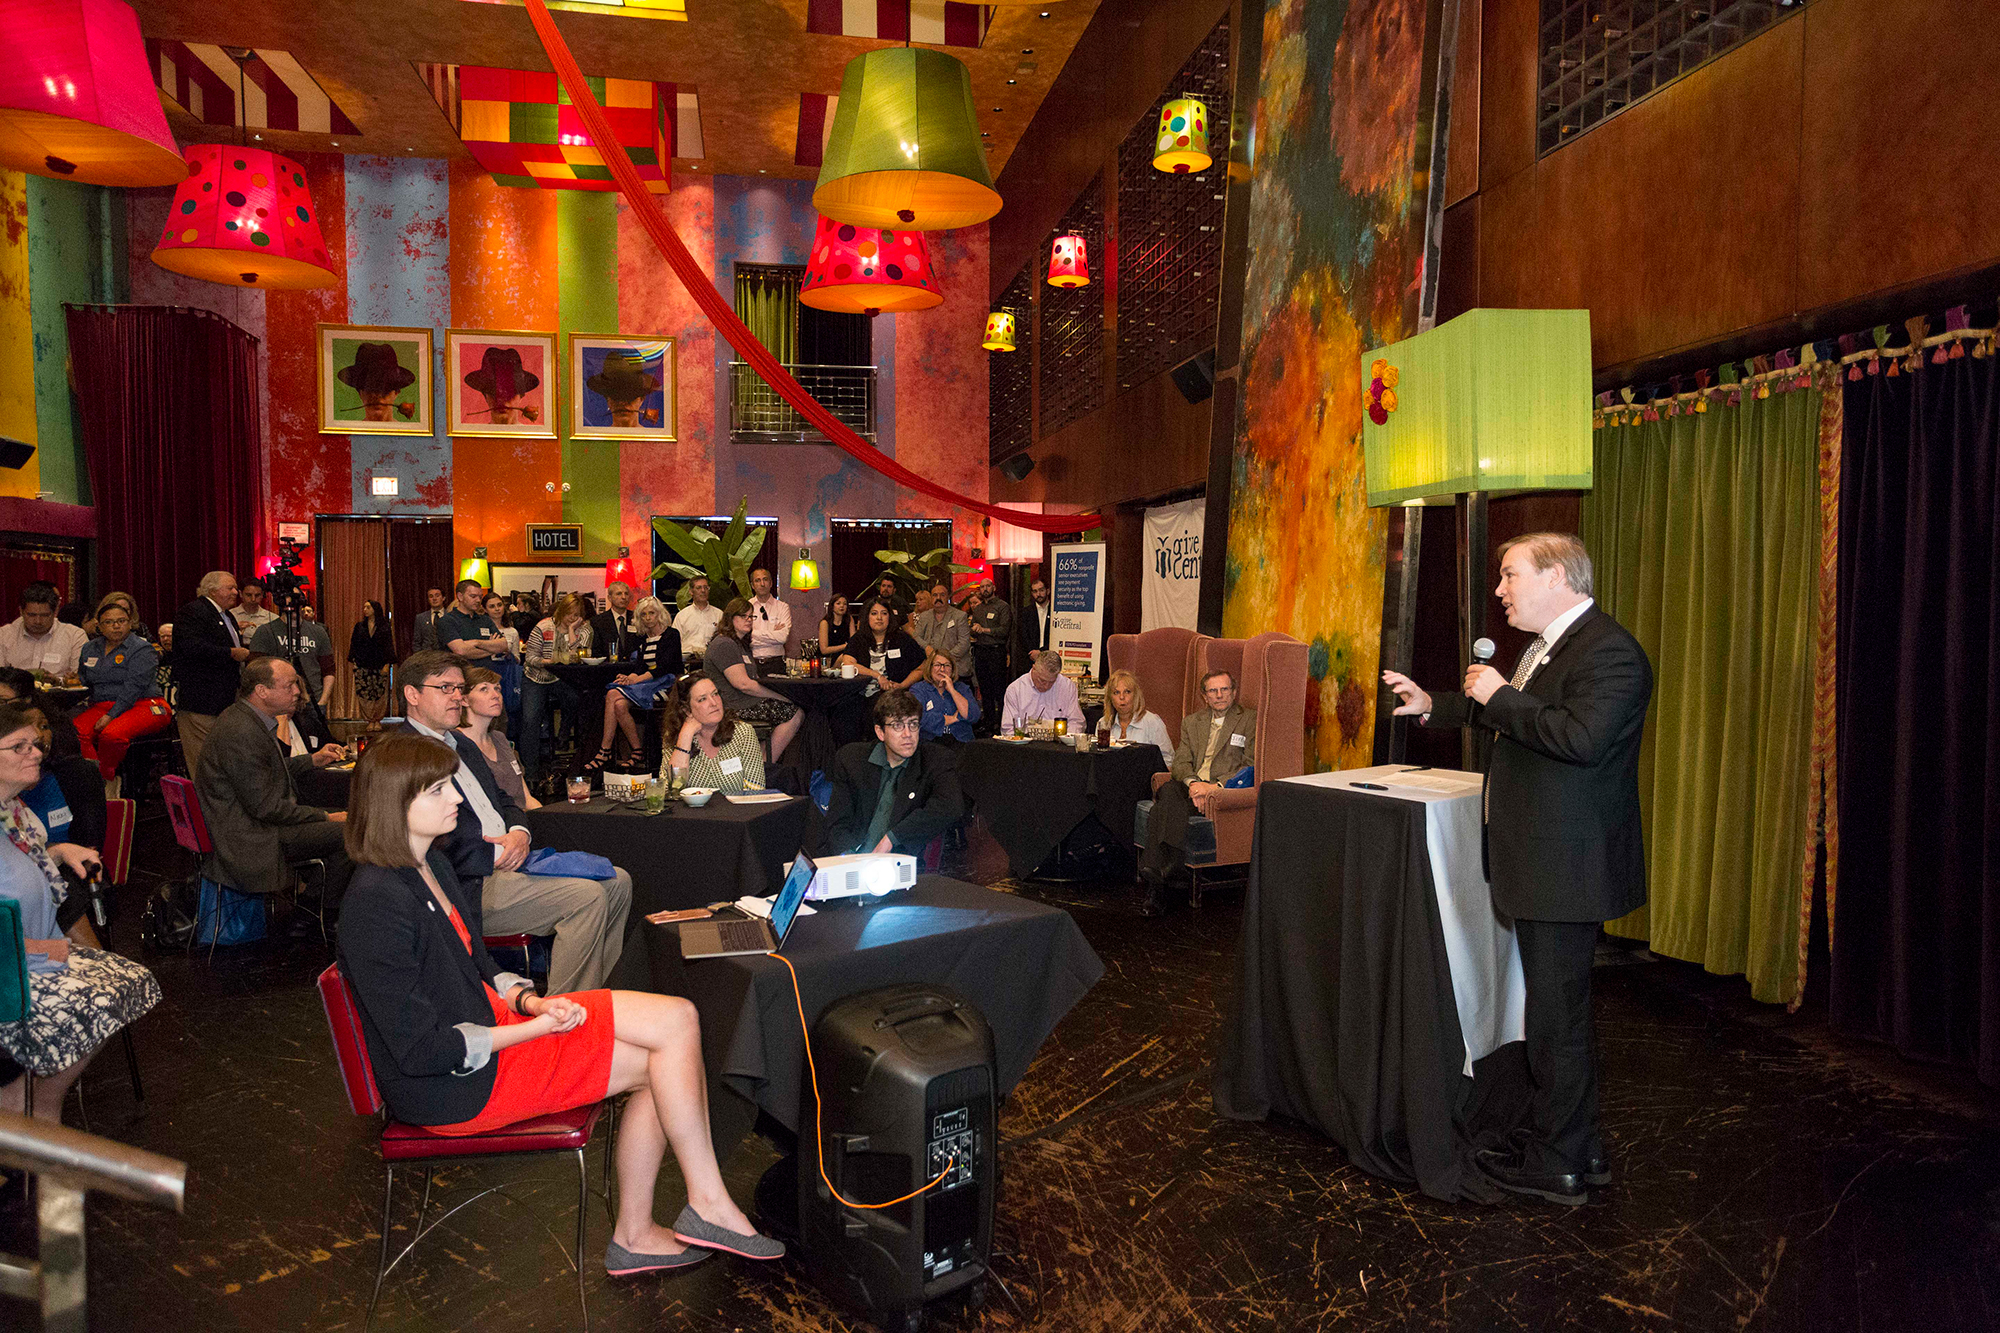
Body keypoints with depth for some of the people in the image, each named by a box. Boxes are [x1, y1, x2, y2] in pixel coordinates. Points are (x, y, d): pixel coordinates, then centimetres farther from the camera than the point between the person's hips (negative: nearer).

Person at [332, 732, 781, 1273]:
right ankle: (709, 1207, 4)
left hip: (487, 1020, 9)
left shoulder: (434, 864, 7)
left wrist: (530, 1000, -4)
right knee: (675, 1029, -11)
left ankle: (635, 1234, 6)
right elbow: (420, 1051, -21)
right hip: (453, 1087, -9)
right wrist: (535, 1026, -16)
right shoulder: (377, 905, -23)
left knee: (677, 1021, -3)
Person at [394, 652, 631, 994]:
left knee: (616, 882, 1)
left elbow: (504, 801, 24)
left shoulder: (462, 744, 21)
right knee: (588, 896, -23)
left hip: (506, 861, 10)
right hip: (472, 884, -10)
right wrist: (497, 854, -19)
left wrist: (518, 834, 1)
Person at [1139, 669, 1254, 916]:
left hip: (1226, 789, -4)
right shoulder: (1191, 721, 24)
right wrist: (1192, 782, -12)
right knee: (1168, 791, -34)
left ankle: (1154, 874, -37)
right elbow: (1180, 763, 13)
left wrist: (1216, 786, -15)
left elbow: (1251, 767, 0)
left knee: (1162, 810, -32)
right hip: (1191, 785, 4)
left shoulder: (1251, 720, 10)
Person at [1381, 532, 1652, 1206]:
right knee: (1558, 1006, 20)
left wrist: (1500, 696, -21)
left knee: (1557, 1015, 0)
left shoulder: (1609, 651, -18)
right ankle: (1577, 1143, 34)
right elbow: (1508, 717, 30)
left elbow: (1580, 736, -32)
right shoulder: (1547, 646, 15)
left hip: (1567, 867, -11)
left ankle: (1559, 1164, 14)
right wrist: (1434, 705, 26)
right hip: (1542, 863, 11)